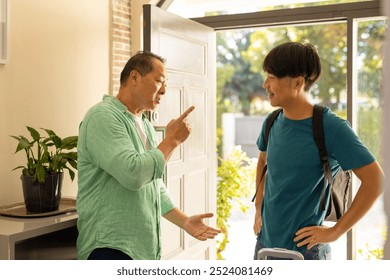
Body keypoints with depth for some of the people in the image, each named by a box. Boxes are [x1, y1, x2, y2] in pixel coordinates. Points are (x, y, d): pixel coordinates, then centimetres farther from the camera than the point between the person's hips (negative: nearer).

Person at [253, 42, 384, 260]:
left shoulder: (331, 128, -18)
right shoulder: (272, 122, -1)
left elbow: (376, 180, -16)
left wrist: (335, 232, -14)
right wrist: (259, 209, 11)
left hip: (305, 250, -6)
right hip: (264, 243, 6)